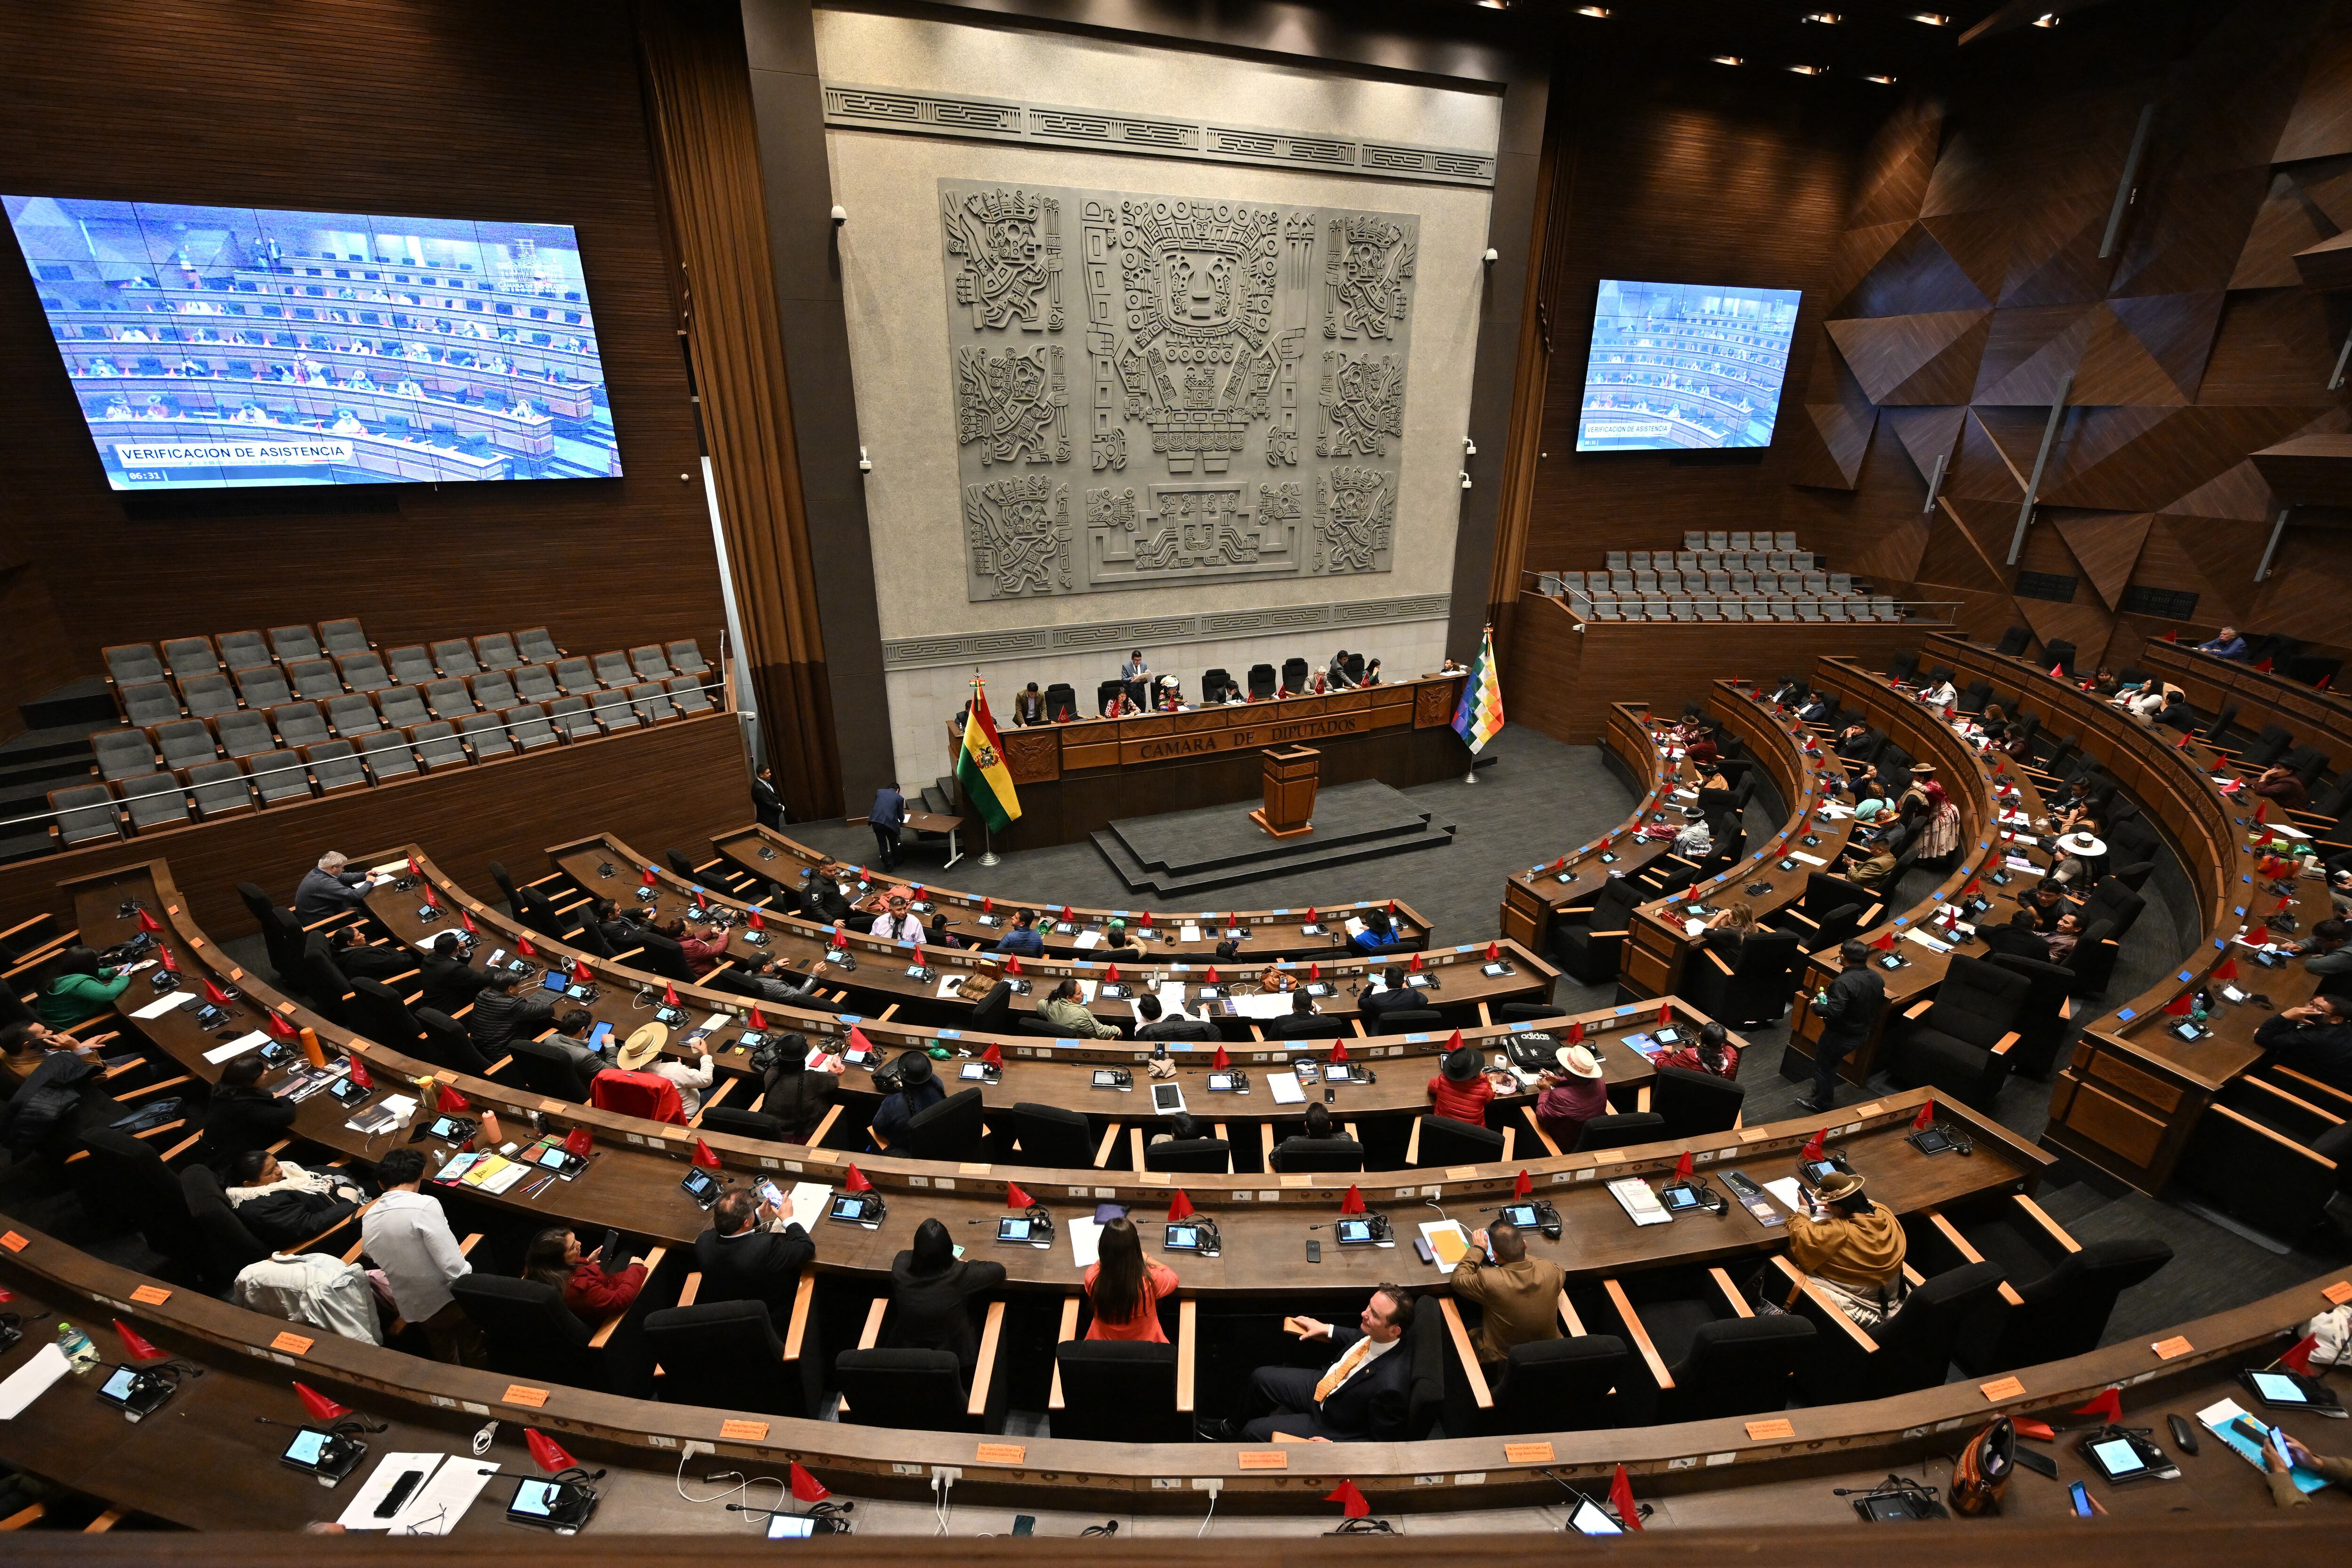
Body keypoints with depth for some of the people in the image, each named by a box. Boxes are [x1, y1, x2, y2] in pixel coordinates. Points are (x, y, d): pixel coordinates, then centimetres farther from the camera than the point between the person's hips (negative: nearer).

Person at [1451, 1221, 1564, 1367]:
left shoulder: (1488, 1280, -33)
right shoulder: (1552, 1271, -23)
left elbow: (1458, 1280, -11)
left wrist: (1478, 1249, -3)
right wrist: (1518, 1254, 7)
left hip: (1500, 1359, -3)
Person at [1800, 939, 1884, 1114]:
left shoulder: (1843, 982, -32)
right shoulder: (1876, 978, -5)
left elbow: (1833, 1012, -35)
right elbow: (1880, 1003, 10)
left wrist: (1816, 1006, -16)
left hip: (1840, 1035, -8)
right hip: (1863, 1033, 8)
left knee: (1823, 1065, 12)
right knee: (1831, 1063, 26)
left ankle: (1821, 1104, 25)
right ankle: (1824, 1093, 41)